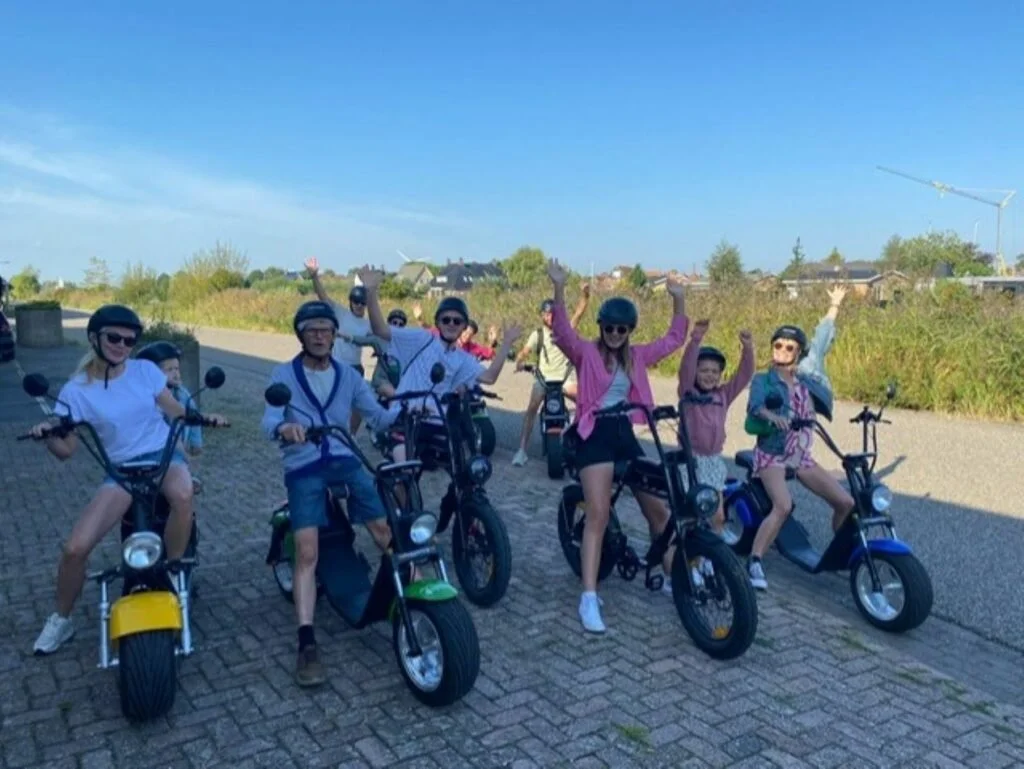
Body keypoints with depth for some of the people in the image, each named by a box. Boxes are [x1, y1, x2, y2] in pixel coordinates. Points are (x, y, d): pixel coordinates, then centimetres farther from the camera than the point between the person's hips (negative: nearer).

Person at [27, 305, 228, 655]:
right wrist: (48, 434, -25)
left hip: (163, 456, 0)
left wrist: (204, 418, -9)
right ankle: (61, 620, 16)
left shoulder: (145, 370, 0)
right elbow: (66, 449, -4)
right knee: (75, 548, -14)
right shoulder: (76, 390, -3)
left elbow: (175, 409, 10)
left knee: (182, 495, -38)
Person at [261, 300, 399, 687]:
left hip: (345, 461, 3)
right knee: (307, 552, -16)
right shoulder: (283, 375, 5)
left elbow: (377, 416, 6)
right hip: (303, 468, -3)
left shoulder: (348, 375, 14)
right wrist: (284, 428, -35)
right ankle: (307, 645, -16)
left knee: (388, 530, -9)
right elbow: (269, 418, -11)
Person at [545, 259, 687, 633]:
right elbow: (562, 332, -23)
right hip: (595, 434, -6)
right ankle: (589, 599, -14)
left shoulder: (637, 356, 13)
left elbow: (674, 339, 19)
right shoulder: (585, 352, -4)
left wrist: (678, 299, 11)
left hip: (625, 433, 6)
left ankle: (674, 578, 28)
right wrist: (559, 288, -36)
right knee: (598, 515, -16)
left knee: (658, 508, 9)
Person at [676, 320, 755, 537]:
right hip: (691, 459, -4)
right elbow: (686, 368, -23)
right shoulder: (688, 392, -6)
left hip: (714, 461, 4)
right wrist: (695, 340, -37)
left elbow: (744, 375, -4)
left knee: (717, 515, 9)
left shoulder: (723, 395, 5)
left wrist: (747, 349, -20)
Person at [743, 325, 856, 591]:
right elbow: (754, 405, -23)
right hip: (771, 454, -5)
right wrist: (772, 415, -43)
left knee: (846, 503, -1)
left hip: (801, 456, 6)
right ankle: (754, 563, -25)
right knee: (783, 506, -30)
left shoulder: (804, 382, 15)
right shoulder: (763, 380, -3)